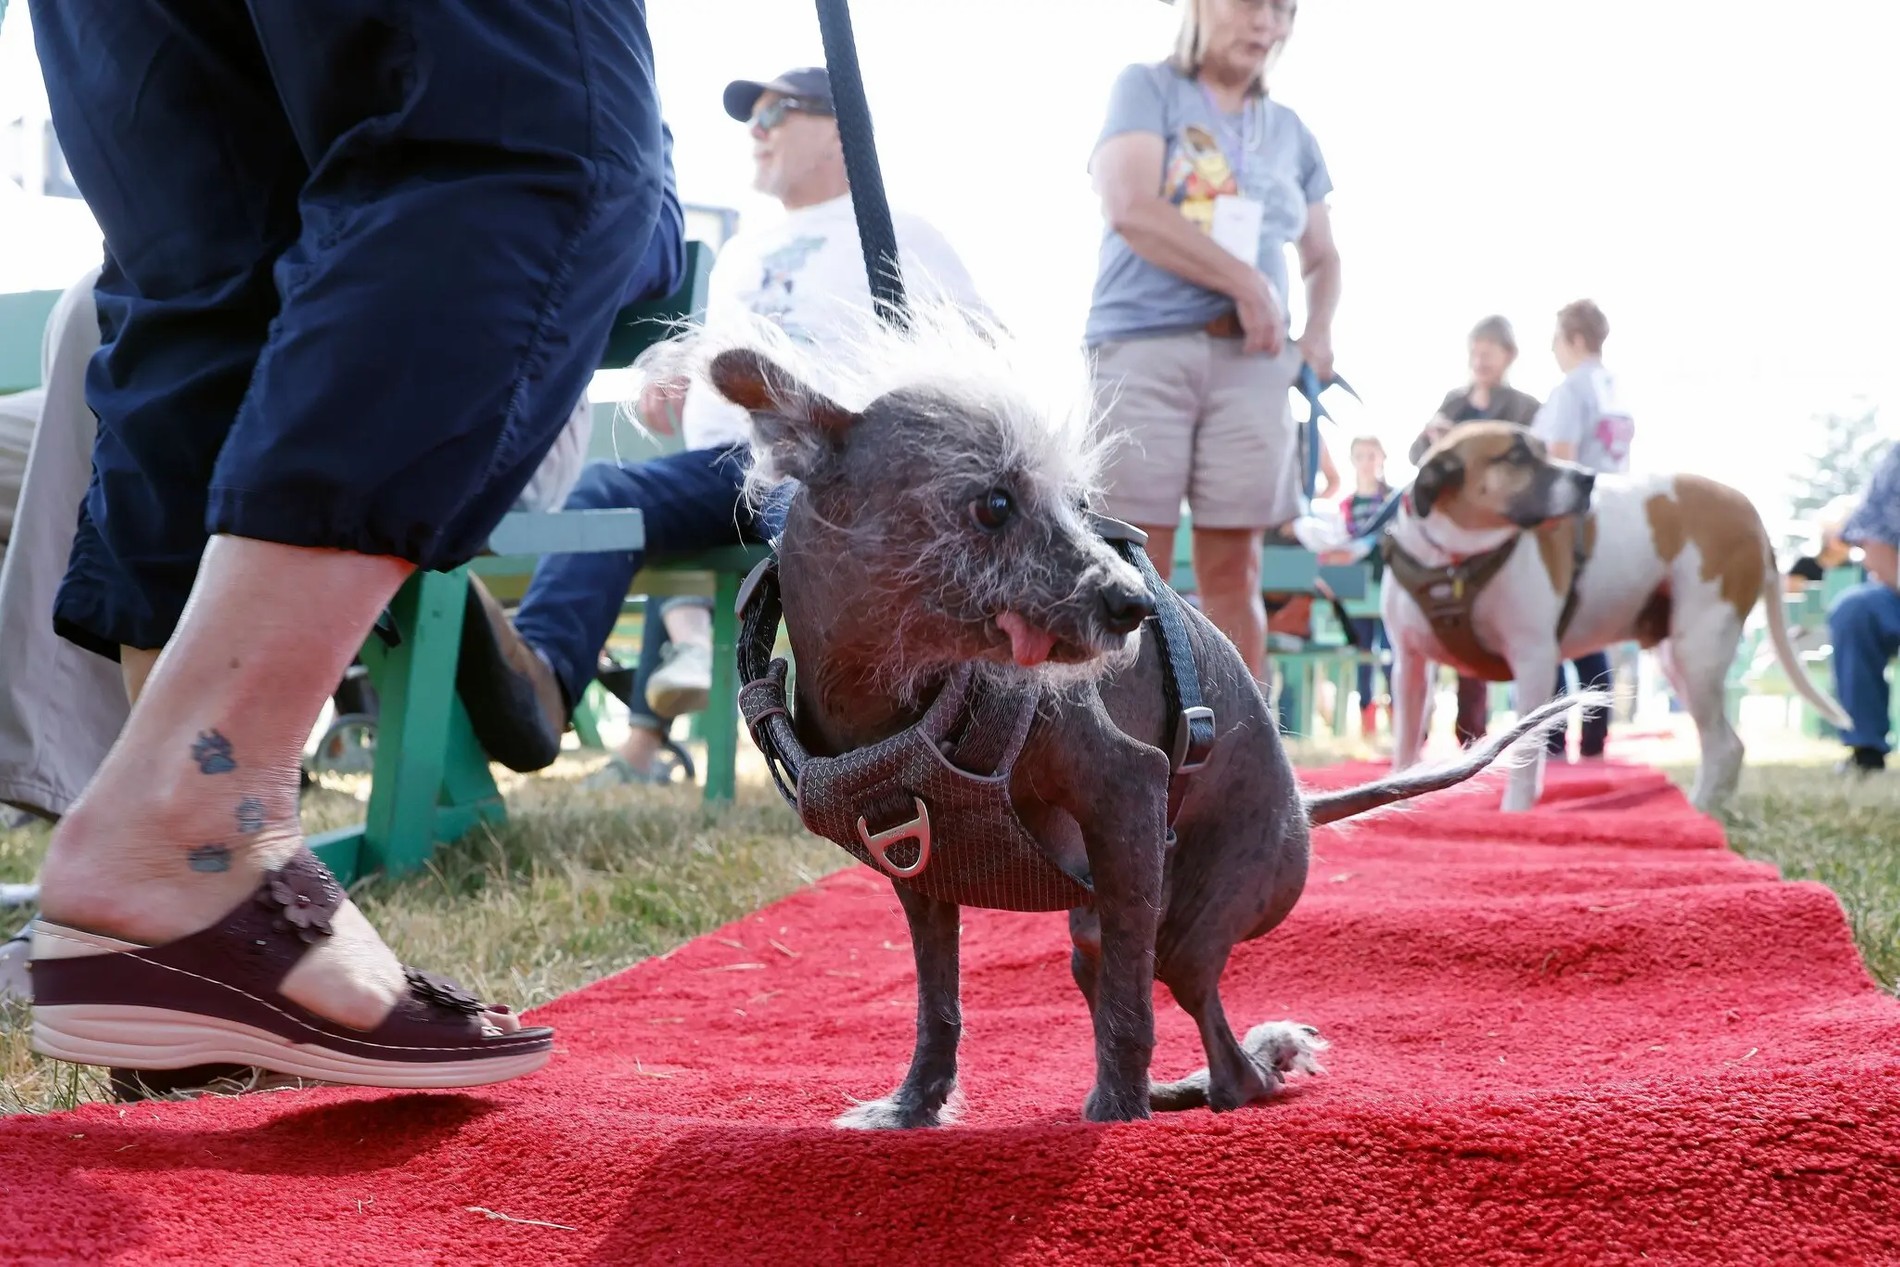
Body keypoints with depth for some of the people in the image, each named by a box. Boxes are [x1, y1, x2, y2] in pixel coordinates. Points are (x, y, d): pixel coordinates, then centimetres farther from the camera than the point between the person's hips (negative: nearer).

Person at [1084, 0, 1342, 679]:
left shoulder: (1289, 131, 19)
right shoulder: (1146, 87, 5)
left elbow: (1322, 257, 28)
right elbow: (1129, 208, -11)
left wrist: (1318, 332, 7)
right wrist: (1245, 283, -10)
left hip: (1251, 360, 4)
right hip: (1142, 347, -4)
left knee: (1234, 569, 1)